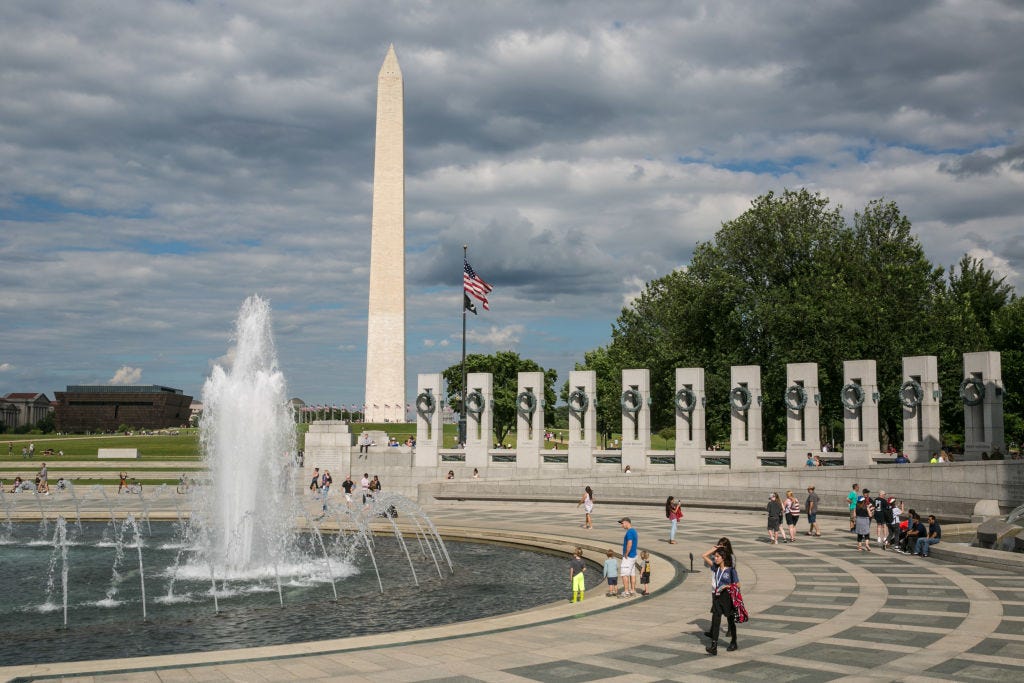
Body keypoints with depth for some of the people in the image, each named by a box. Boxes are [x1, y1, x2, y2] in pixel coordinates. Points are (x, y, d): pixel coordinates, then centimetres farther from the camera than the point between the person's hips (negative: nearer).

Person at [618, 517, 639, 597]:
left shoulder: (629, 532, -19)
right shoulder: (634, 531, 13)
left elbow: (629, 544, -29)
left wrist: (626, 555, -19)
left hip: (628, 557, -10)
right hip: (633, 555, 10)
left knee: (624, 574, -6)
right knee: (632, 574, 14)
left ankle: (626, 592, -5)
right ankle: (632, 591, 19)